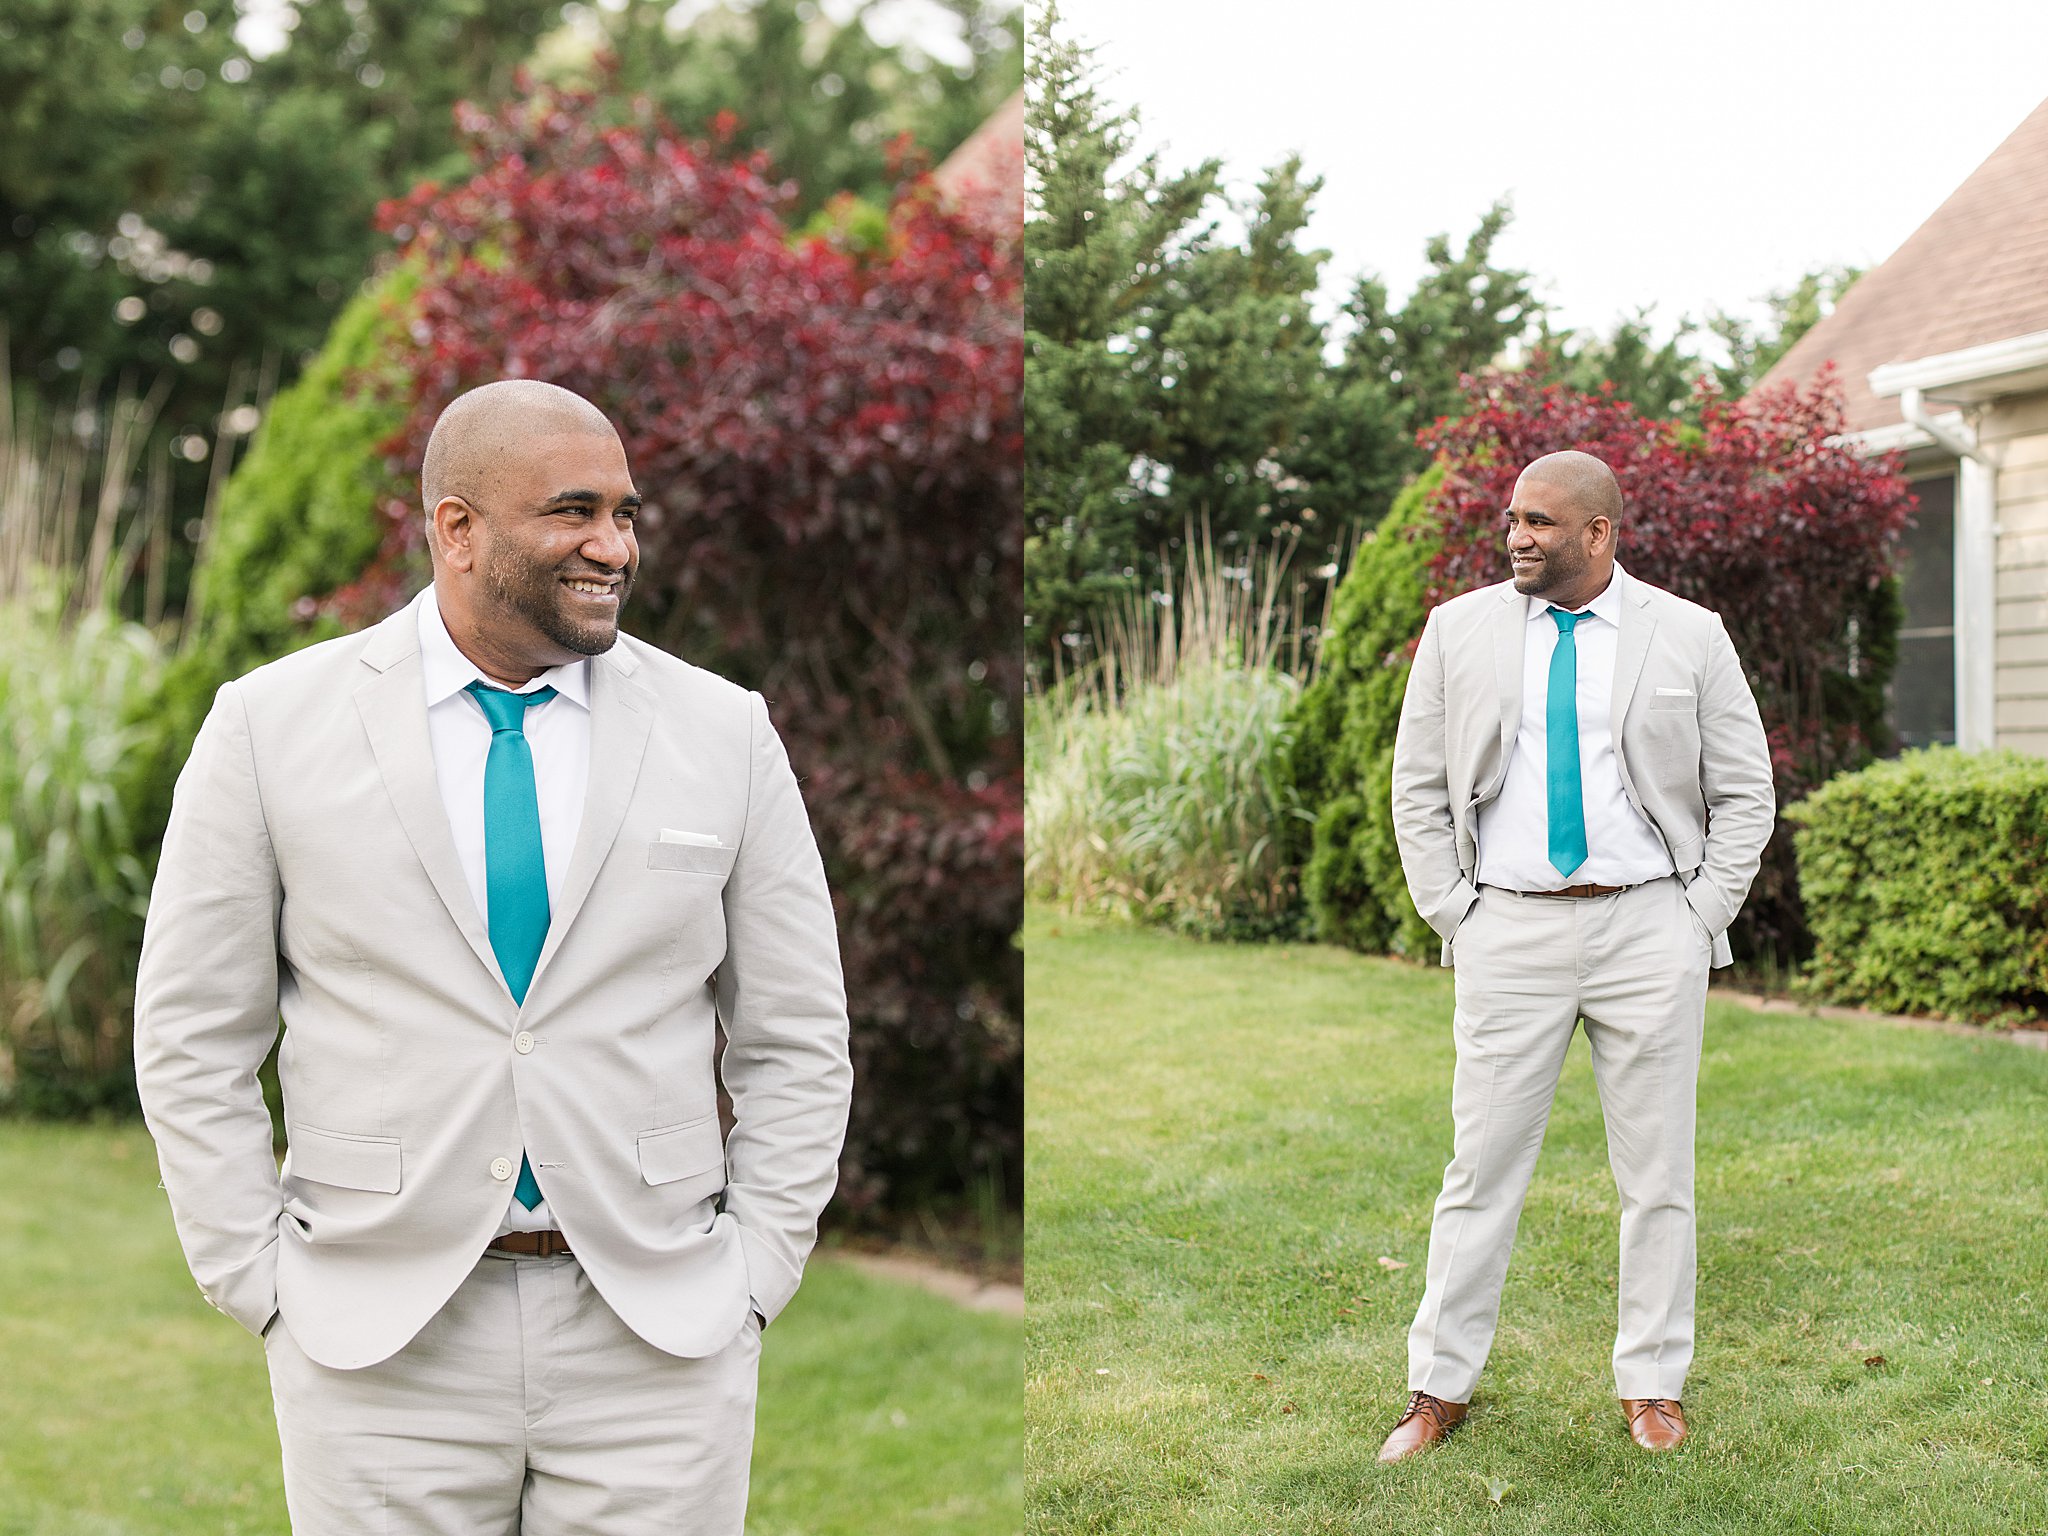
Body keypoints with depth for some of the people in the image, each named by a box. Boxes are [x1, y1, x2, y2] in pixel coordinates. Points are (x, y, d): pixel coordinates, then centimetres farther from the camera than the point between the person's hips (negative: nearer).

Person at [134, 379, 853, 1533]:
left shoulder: (725, 732, 2)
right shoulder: (272, 725, -1)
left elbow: (796, 1042, 6)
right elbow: (193, 1037, 3)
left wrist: (753, 1276, 0)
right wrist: (263, 1285, -1)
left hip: (660, 1346, 1)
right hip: (379, 1349, 0)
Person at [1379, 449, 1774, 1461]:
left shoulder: (1690, 637, 3)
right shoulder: (1458, 631, 6)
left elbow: (1745, 792, 8)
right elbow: (1418, 788, 9)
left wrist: (1701, 916, 0)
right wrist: (1451, 915, 1)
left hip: (1650, 929, 0)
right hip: (1509, 931, 0)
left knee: (1656, 1171, 7)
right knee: (1482, 1165, 2)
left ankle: (1653, 1388, 21)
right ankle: (1438, 1391, 13)